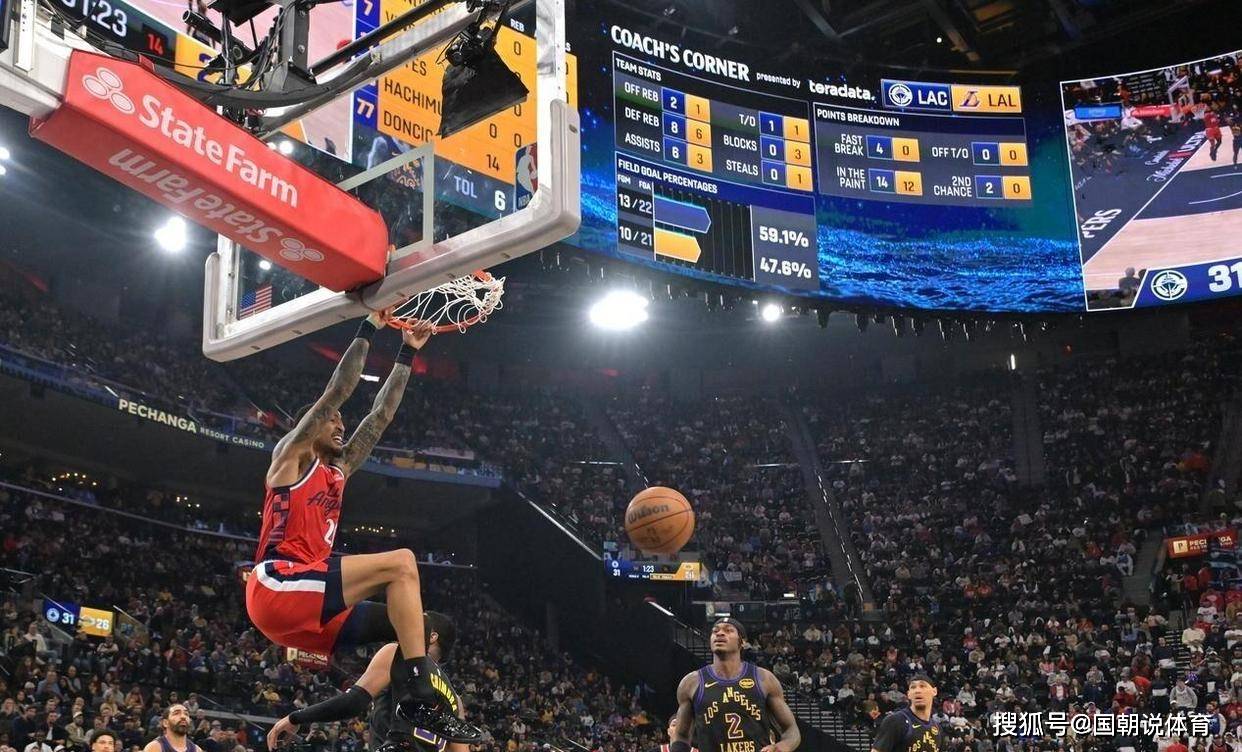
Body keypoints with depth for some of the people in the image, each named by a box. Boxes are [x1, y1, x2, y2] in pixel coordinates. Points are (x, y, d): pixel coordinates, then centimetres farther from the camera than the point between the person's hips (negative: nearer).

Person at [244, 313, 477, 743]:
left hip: (308, 608, 9)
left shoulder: (339, 471, 27)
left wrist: (407, 353, 26)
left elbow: (381, 415, 27)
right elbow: (335, 393, -4)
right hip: (278, 587, -9)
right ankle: (418, 694, -26)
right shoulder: (292, 456, 6)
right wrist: (368, 330, -1)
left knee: (412, 627, 9)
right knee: (401, 563, -19)